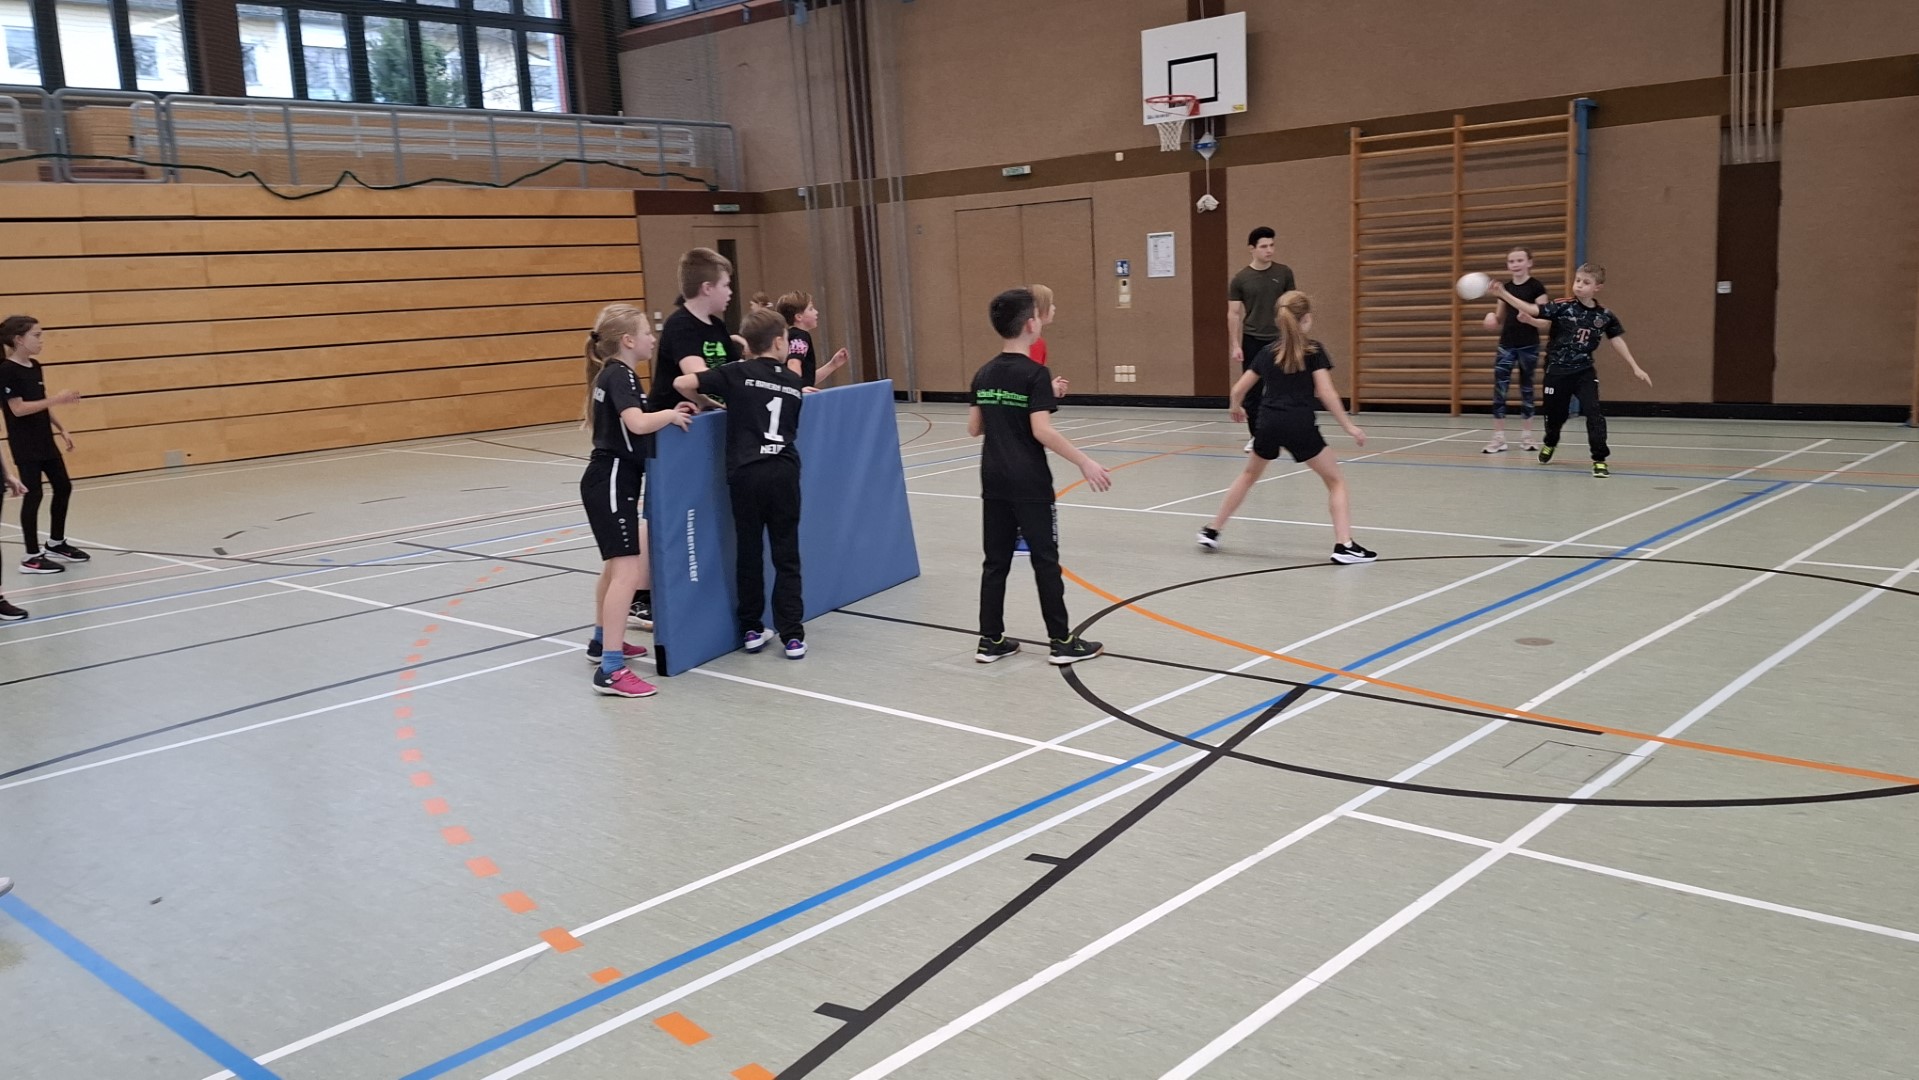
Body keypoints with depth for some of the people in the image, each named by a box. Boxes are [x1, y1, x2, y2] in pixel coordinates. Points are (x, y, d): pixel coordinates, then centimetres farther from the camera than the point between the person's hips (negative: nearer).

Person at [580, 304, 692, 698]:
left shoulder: (613, 374, 14)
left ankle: (603, 640, 41)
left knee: (616, 564, 25)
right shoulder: (621, 375, -16)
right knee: (627, 571, -14)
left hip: (609, 481, 11)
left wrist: (669, 415, 6)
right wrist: (671, 415, -14)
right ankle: (610, 670, -18)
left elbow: (631, 422, 20)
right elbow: (637, 423, -31)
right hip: (611, 482, -11)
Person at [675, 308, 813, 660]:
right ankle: (792, 634, 4)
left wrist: (702, 402, 12)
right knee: (786, 555, 6)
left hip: (746, 472, -1)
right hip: (784, 472, 1)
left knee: (749, 552, 11)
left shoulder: (736, 374, 3)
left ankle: (751, 629, 19)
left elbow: (682, 383, -6)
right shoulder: (794, 382, 11)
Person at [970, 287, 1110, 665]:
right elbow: (1041, 430, -21)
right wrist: (1084, 462, -19)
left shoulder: (984, 374, 7)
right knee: (1045, 560, 1)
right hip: (1029, 482, -6)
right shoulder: (1034, 373, -13)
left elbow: (973, 428, 11)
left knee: (996, 560, 10)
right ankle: (1062, 641, 8)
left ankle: (991, 640, 15)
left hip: (994, 481, 6)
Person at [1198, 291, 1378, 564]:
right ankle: (1344, 545, -3)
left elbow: (1238, 390, 16)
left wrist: (1236, 408, 38)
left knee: (1249, 474, 28)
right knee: (1336, 481, 10)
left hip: (1268, 423, 4)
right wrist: (1349, 426, -4)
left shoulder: (1267, 352, 12)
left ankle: (1212, 531, 30)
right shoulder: (1313, 350, 0)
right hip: (1299, 425, -4)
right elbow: (1326, 393, -10)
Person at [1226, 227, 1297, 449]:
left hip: (1279, 339, 0)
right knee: (1252, 390, 2)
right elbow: (1233, 313, 1)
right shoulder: (1241, 278, -2)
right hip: (1252, 340, 0)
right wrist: (1236, 345, -5)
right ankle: (1255, 435, 13)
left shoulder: (1284, 273, 1)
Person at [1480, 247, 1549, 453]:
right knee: (1499, 390, -4)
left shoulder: (1536, 287, -6)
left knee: (1526, 390, 7)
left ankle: (1526, 437, 17)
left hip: (1528, 346, -4)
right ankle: (1499, 439, -1)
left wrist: (1528, 318, -29)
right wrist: (1491, 319, -8)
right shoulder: (1505, 288, 8)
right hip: (1506, 345, 4)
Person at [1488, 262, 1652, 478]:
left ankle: (1599, 458, -6)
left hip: (1585, 372, 1)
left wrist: (1635, 368, 9)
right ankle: (1550, 443, 47)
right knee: (1555, 413, 14)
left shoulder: (1605, 316, -2)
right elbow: (1532, 309, -19)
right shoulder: (1562, 307, -10)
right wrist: (1503, 294, -31)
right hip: (1557, 371, -1)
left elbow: (1617, 341, 8)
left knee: (1594, 411, -15)